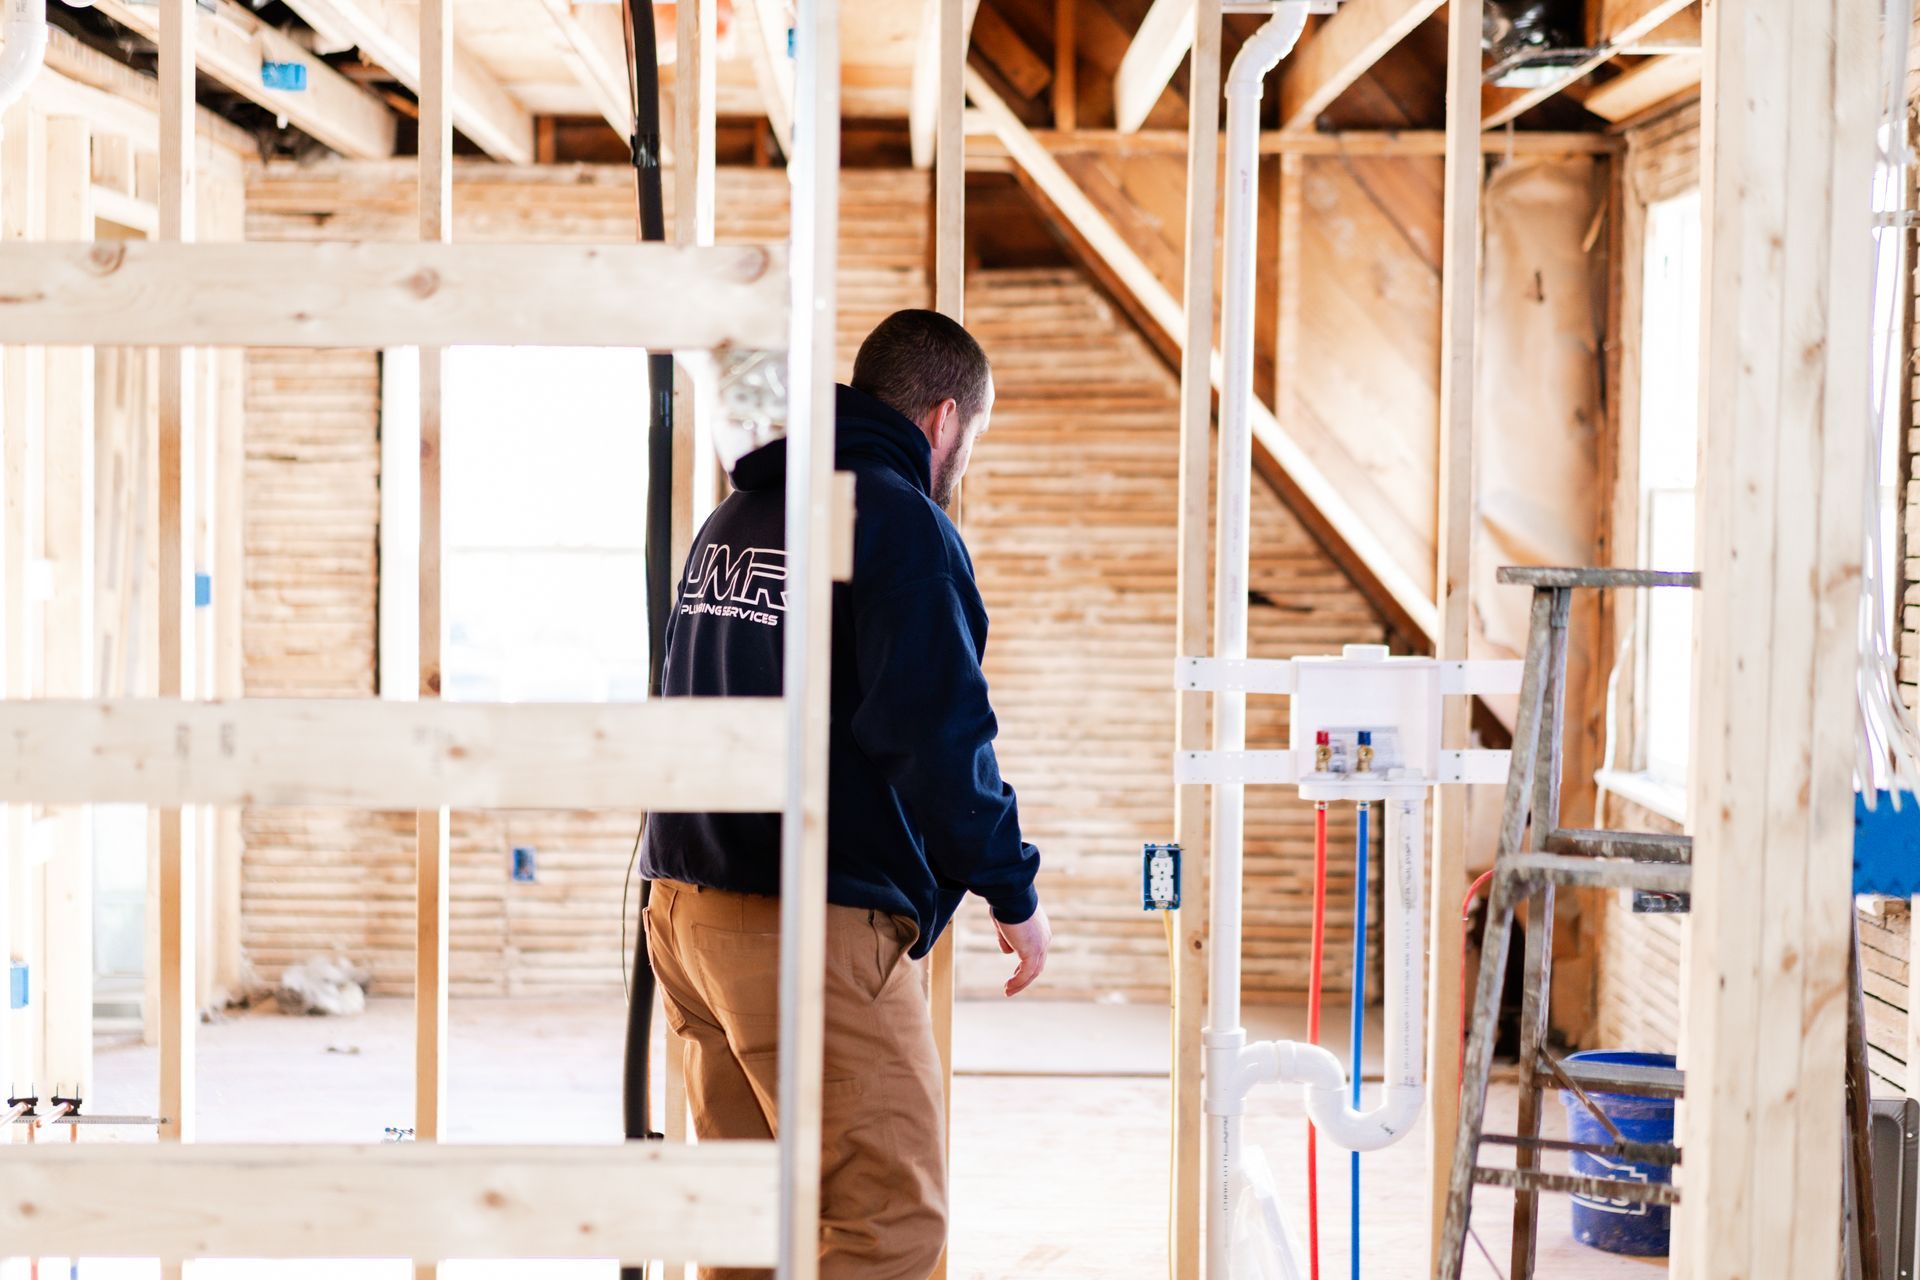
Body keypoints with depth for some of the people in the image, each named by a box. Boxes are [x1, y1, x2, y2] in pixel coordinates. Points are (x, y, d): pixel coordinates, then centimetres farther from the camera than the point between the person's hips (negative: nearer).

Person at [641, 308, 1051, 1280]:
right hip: (814, 925, -9)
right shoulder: (901, 520, -9)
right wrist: (1013, 891, -7)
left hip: (685, 905, 9)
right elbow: (935, 733, -17)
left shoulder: (731, 518, 19)